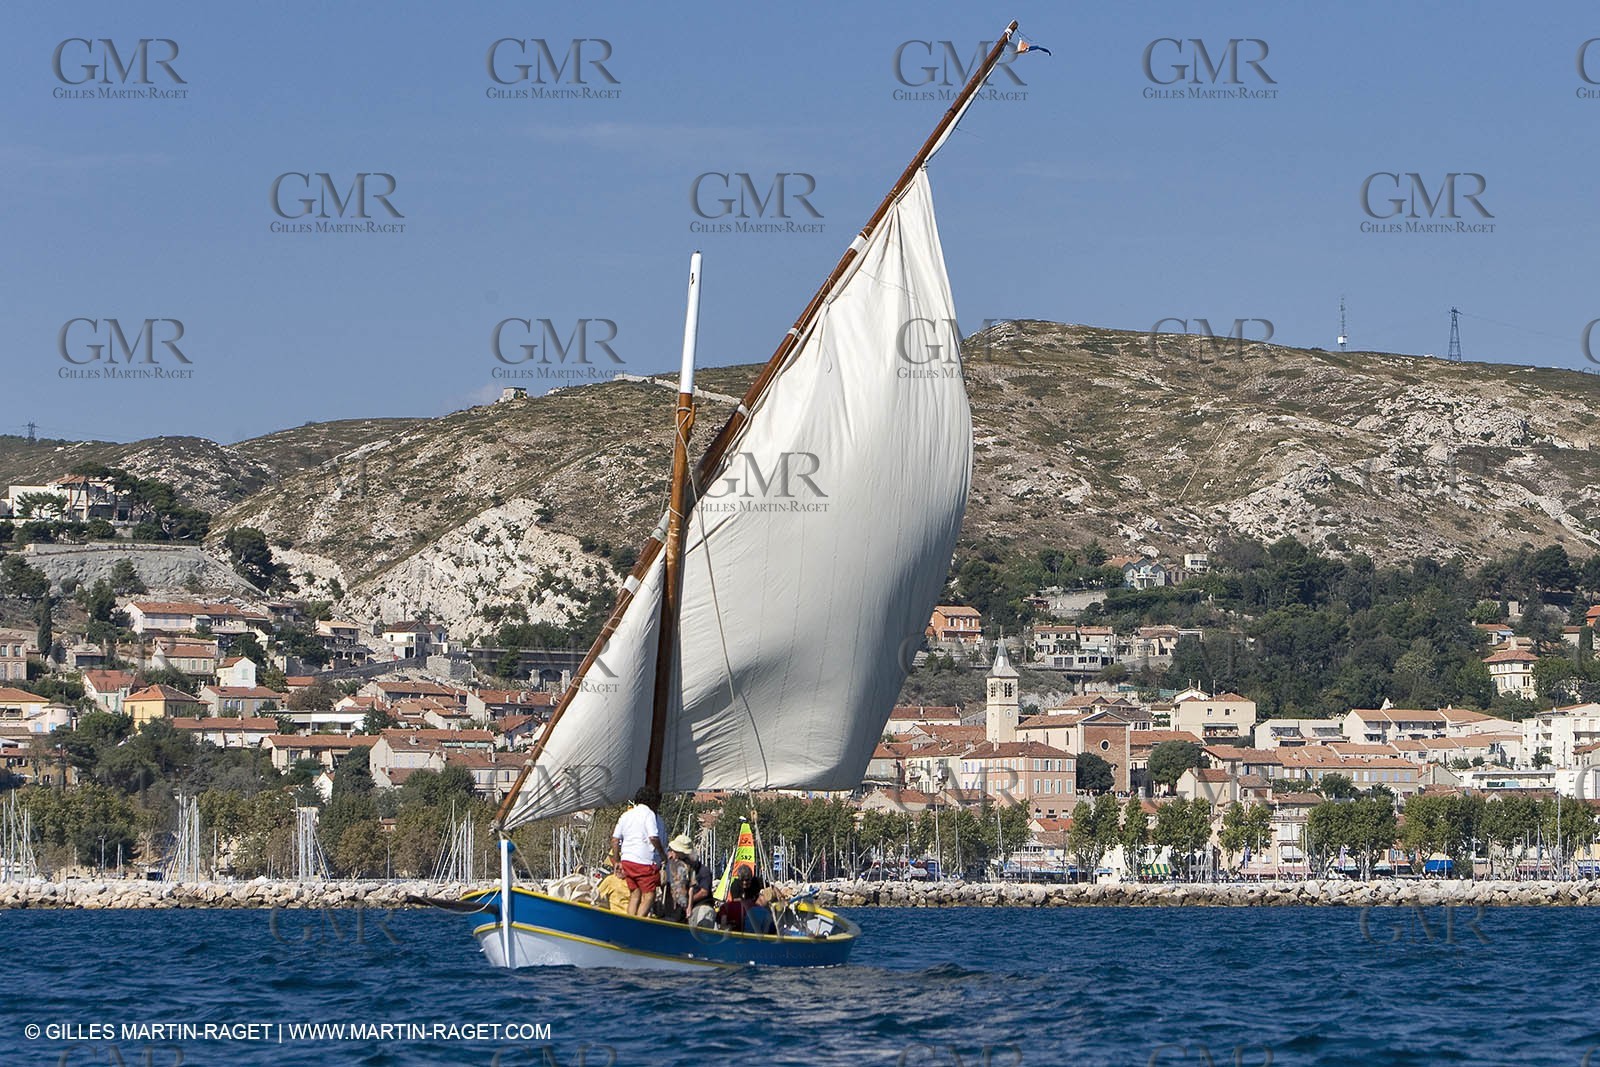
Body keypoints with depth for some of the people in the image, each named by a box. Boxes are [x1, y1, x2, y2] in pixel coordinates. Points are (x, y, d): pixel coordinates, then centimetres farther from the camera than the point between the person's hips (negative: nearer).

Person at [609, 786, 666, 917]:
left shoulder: (626, 815, 15)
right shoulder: (649, 814, -7)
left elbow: (615, 839, 14)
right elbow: (653, 837, -17)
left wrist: (616, 861, 19)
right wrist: (663, 854, -3)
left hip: (626, 860, 7)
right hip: (644, 862, -7)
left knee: (634, 894, 14)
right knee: (649, 896, -5)